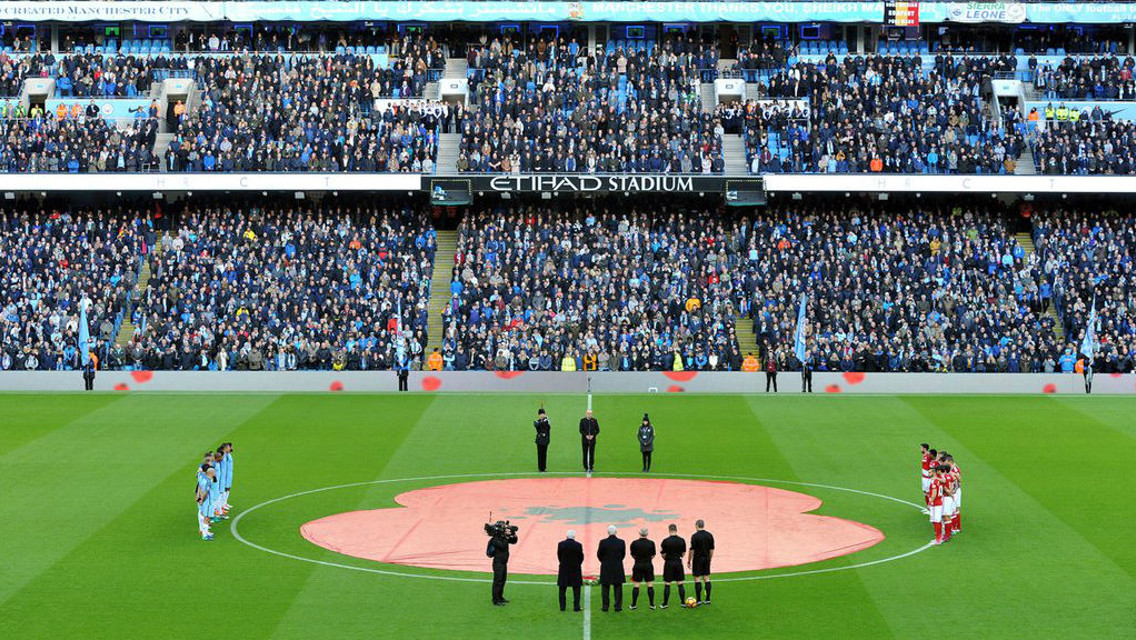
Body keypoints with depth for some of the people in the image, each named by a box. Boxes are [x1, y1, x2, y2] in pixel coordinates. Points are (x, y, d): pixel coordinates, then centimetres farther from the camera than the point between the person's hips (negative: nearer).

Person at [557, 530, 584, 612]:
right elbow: (581, 557, -3)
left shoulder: (561, 544, -7)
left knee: (562, 589, 11)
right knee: (576, 589, 8)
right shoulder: (578, 545, -11)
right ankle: (576, 606, 4)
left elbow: (559, 556, 1)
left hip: (563, 569, 1)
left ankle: (562, 606, 10)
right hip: (575, 570, -1)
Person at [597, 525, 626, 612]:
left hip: (606, 568, -1)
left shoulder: (603, 542, -12)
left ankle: (605, 606, 9)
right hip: (618, 568, 1)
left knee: (605, 588, 8)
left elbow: (599, 555, -2)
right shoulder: (621, 542, -6)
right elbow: (623, 555, 4)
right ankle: (618, 606, 7)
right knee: (618, 588, 8)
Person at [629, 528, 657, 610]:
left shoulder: (634, 543, -8)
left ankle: (633, 605, 8)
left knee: (636, 586, 5)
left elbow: (633, 555, 3)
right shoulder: (651, 543, -6)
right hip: (648, 565, 1)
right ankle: (652, 604, 8)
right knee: (650, 586, 6)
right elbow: (653, 556, 4)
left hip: (638, 565, -1)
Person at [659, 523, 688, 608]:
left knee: (667, 584, 2)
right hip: (678, 563, 3)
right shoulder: (681, 540, -2)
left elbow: (663, 554, -6)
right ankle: (683, 602, 11)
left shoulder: (666, 541, -11)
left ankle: (665, 604, 6)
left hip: (669, 563, -3)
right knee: (680, 583, 9)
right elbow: (684, 553, 6)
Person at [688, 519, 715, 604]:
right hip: (706, 558, 5)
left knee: (697, 579, 0)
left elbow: (692, 550, -12)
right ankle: (707, 599, 9)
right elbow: (712, 549, 8)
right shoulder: (709, 535, 4)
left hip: (698, 559, -5)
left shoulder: (695, 536, -12)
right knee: (706, 578, 9)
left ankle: (698, 600, -1)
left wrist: (689, 561, -4)